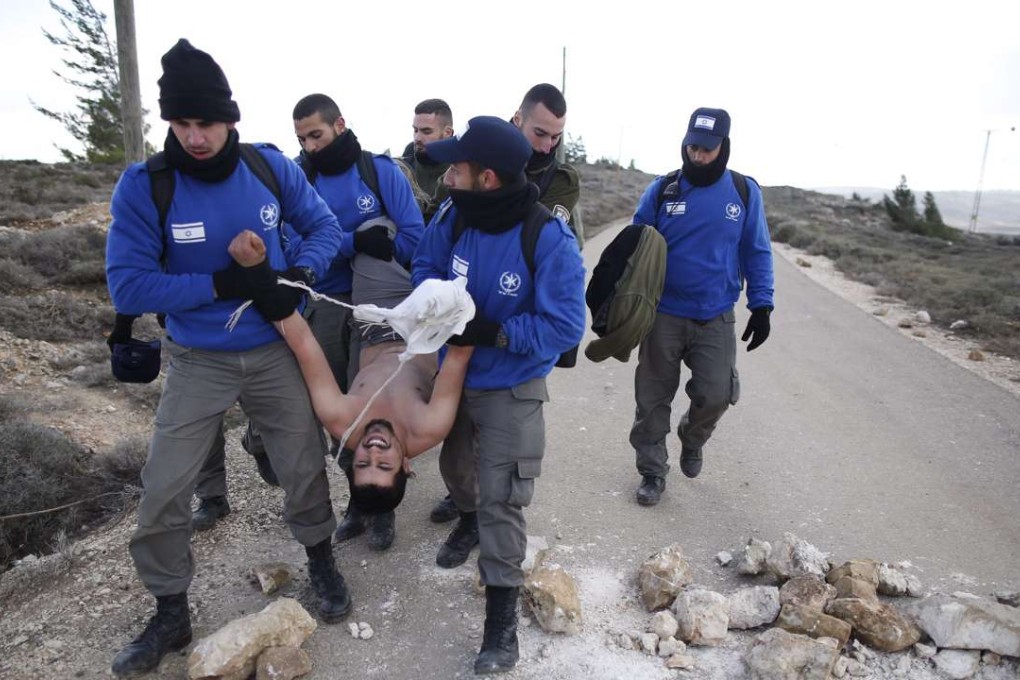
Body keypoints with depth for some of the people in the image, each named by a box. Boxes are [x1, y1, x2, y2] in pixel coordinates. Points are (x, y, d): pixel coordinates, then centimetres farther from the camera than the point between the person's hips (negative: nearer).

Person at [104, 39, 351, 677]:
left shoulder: (271, 166, -10)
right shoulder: (144, 186, -16)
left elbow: (325, 227, 0)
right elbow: (127, 285, -17)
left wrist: (297, 275, -19)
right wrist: (221, 284, -25)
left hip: (275, 351, 1)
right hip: (198, 362, -1)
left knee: (304, 464, 13)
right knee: (163, 491, 2)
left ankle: (321, 558, 41)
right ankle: (171, 612, 26)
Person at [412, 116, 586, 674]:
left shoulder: (550, 240, -28)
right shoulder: (454, 216, -13)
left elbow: (565, 327, -27)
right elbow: (425, 265, 3)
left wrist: (492, 332, -33)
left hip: (512, 393, -6)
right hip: (453, 375, 6)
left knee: (501, 502, -3)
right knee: (455, 466, 28)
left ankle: (502, 616, 15)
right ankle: (468, 519, 61)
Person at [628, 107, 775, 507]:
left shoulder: (745, 192, 0)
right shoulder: (662, 189, -2)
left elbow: (757, 254, 5)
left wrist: (761, 306, -1)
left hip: (716, 319, 0)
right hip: (663, 314, 0)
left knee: (715, 394, -6)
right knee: (653, 398, 6)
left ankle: (692, 439, 29)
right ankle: (652, 471, 25)